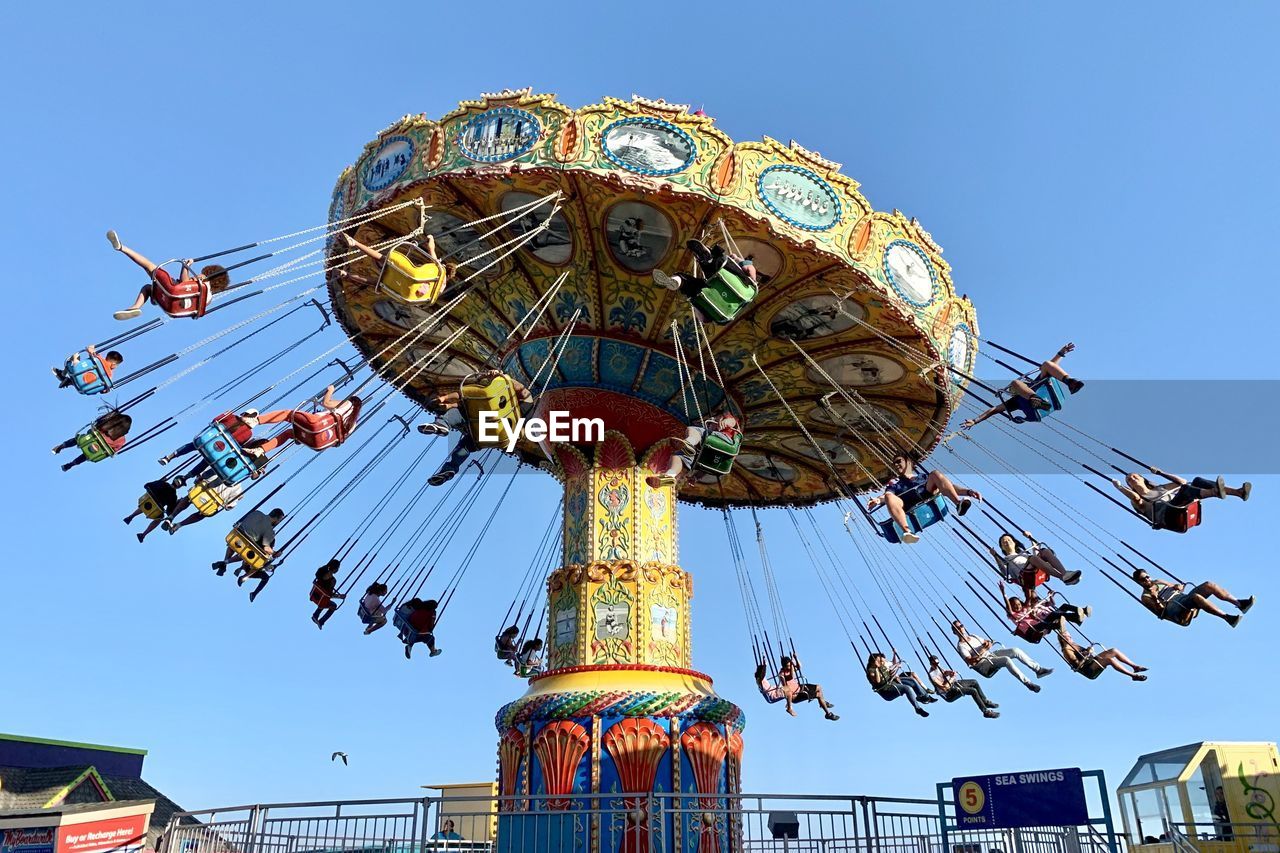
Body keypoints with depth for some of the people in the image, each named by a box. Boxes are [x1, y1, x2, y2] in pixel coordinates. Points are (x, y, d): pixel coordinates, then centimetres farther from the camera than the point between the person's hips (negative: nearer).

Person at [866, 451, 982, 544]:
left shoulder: (924, 475, 37)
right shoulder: (894, 482, 35)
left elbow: (948, 486, 25)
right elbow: (887, 495, 12)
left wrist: (967, 491, 8)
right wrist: (878, 500, -13)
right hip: (907, 506, -1)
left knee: (935, 474, -18)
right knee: (890, 497, -32)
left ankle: (959, 503, -40)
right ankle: (906, 531, -55)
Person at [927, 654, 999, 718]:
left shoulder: (938, 667, 5)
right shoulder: (932, 675, -24)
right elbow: (944, 687, -27)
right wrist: (951, 678, -14)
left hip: (953, 683, 10)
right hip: (949, 693, -10)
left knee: (974, 682, 6)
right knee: (973, 691, -19)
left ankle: (985, 702, 20)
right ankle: (986, 712, -11)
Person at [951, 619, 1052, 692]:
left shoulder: (973, 637, 19)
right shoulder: (961, 646, -7)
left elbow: (988, 642, 22)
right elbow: (970, 661, -19)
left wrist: (988, 643, -1)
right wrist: (980, 654, -29)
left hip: (991, 654, 8)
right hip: (984, 665, -8)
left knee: (1015, 650, -9)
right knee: (1006, 660, -32)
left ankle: (1038, 669, -4)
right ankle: (1027, 683, -31)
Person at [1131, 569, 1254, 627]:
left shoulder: (1157, 582, 27)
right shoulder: (1145, 597, 3)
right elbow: (1161, 612, -8)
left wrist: (1179, 586, 6)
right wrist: (1154, 598, -25)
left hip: (1185, 598, 8)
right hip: (1176, 610, -8)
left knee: (1209, 584, -10)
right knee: (1196, 596, -37)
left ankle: (1239, 603, -18)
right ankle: (1228, 618, -47)